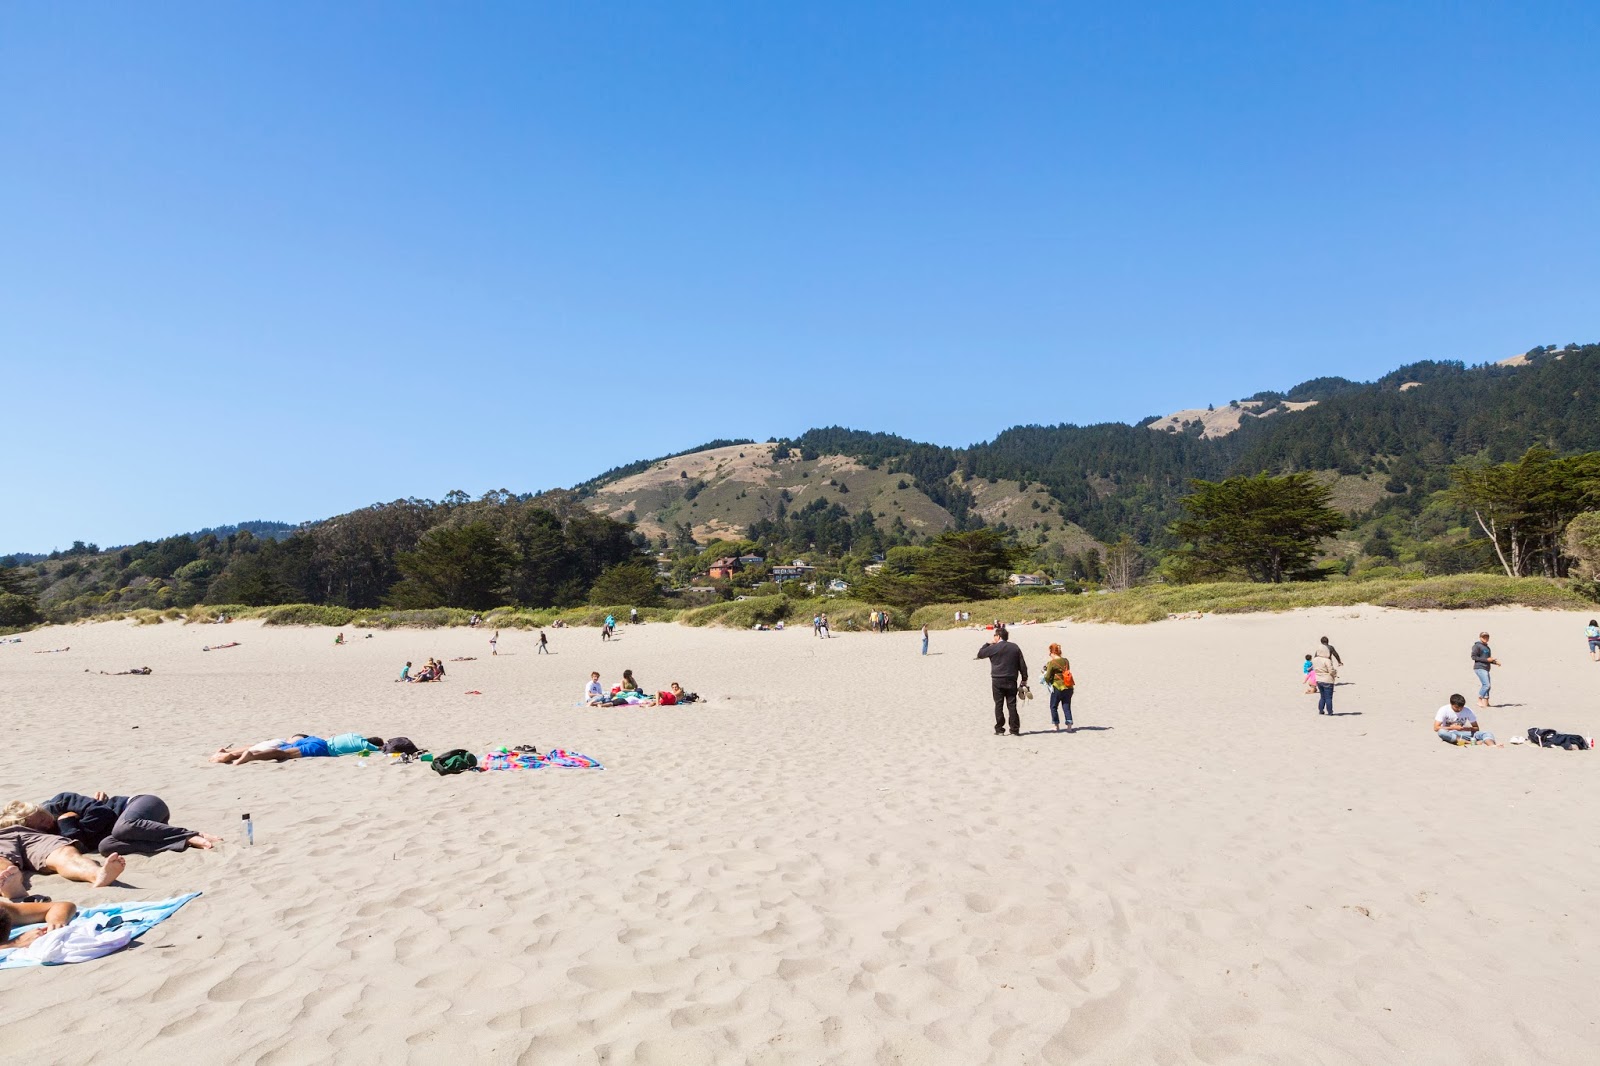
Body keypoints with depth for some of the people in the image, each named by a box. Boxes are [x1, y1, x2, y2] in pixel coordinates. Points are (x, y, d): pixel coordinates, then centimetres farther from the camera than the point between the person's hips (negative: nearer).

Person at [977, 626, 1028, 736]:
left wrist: (988, 643, 13)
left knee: (999, 705, 4)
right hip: (1011, 681, 3)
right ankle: (1015, 729, 4)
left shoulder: (994, 648, -7)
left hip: (997, 681, -3)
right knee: (1012, 705, 5)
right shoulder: (1015, 647, 7)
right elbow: (1022, 665, 7)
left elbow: (980, 654, 6)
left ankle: (999, 729, 4)